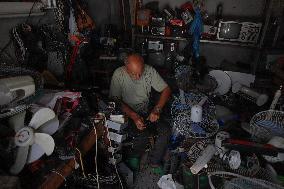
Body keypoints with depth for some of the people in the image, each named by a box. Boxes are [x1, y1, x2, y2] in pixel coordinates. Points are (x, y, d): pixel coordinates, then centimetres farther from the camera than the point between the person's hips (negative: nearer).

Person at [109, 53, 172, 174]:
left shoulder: (149, 71, -12)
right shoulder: (118, 74, -18)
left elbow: (166, 90, -8)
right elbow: (115, 100, -15)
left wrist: (156, 110, -22)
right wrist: (133, 115, -27)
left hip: (147, 110, 3)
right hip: (127, 112, -3)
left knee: (166, 130, -17)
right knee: (143, 134, -29)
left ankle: (155, 161, 7)